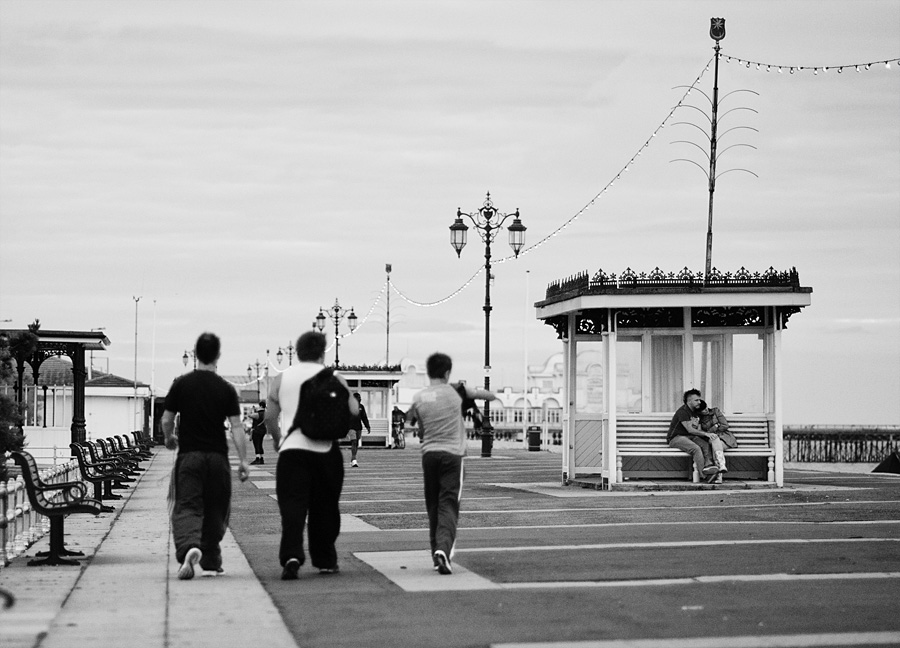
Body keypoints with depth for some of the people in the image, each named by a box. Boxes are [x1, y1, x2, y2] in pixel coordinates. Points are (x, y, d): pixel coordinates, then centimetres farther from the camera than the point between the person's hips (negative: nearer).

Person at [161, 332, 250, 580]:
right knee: (215, 511, 14)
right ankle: (211, 562, 22)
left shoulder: (181, 384, -1)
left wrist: (169, 438, 23)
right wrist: (243, 460, -3)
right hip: (218, 457, 1)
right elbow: (236, 426, -6)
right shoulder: (226, 389, -1)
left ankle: (189, 547, -32)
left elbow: (167, 420, 2)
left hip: (189, 455, -1)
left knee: (186, 506, -4)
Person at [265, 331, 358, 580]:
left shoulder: (281, 379, 9)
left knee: (292, 506, -4)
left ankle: (291, 556, -23)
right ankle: (325, 560, 20)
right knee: (324, 508, 13)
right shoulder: (333, 379, 5)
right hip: (325, 450, 0)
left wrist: (277, 439, 24)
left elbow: (270, 416, 8)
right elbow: (353, 410, -3)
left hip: (291, 447, 0)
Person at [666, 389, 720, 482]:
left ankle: (708, 464, -43)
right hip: (676, 438, -8)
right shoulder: (682, 411, -13)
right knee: (696, 448, -34)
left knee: (706, 445, -23)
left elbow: (699, 430, 12)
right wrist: (706, 434, -25)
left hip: (690, 437, 8)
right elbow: (690, 430, -20)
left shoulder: (696, 412, 16)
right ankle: (703, 474, -39)